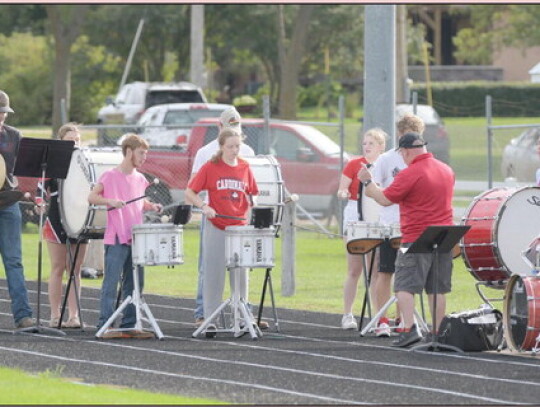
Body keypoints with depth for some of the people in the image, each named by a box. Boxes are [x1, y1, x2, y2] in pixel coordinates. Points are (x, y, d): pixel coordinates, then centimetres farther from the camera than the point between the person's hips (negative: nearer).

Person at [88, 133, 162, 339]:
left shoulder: (140, 179, 13)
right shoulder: (110, 176, -6)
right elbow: (91, 197, -8)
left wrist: (152, 206, 5)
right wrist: (109, 201, -25)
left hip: (136, 238, 7)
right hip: (116, 239, -7)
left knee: (135, 283, 8)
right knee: (111, 282, -7)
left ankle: (129, 325, 15)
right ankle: (105, 325, -6)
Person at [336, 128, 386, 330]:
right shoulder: (354, 165, -1)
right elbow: (341, 191, -1)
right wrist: (343, 193, -22)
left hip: (379, 221, 2)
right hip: (355, 219, -2)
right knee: (354, 270, 0)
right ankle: (347, 315, 5)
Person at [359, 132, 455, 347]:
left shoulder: (410, 174, -14)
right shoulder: (446, 170, 10)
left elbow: (385, 199, -10)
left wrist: (367, 182, 4)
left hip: (416, 239, -7)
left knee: (405, 285, -3)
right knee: (437, 289, 10)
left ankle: (409, 328, -16)